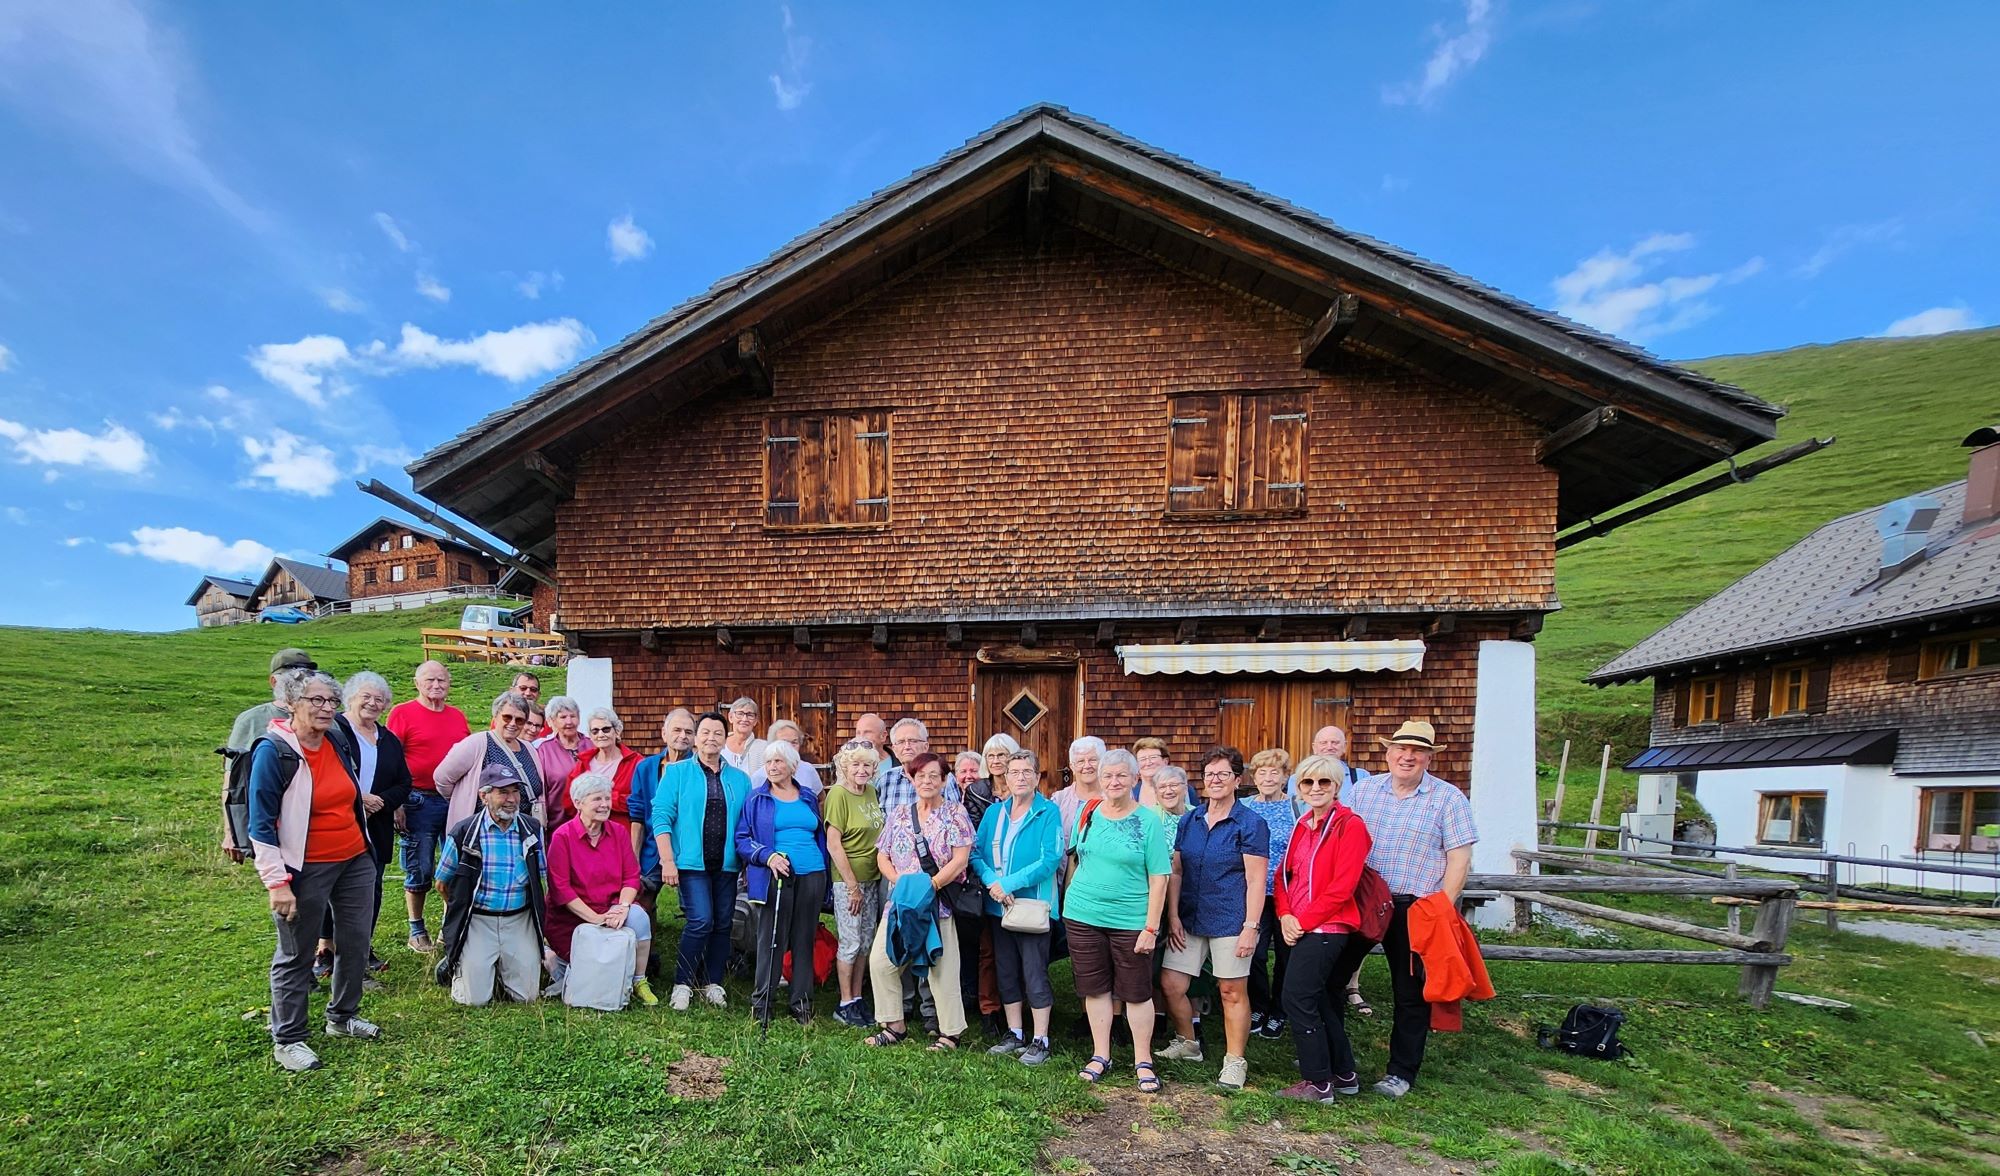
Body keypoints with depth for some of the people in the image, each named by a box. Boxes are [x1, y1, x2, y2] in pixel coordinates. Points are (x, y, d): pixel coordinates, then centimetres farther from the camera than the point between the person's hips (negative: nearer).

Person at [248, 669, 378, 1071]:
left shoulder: (339, 743, 4)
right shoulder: (273, 752, -15)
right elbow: (261, 825, -14)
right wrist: (277, 883, -17)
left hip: (355, 860, 6)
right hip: (306, 870, -6)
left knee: (356, 942, 14)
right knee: (295, 956, 7)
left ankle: (342, 1017, 33)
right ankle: (286, 1040, 22)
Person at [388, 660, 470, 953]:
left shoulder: (458, 716, 12)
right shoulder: (403, 713, -3)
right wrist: (397, 804, -12)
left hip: (457, 801, 5)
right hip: (419, 802, -5)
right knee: (419, 870, 4)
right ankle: (417, 930, 18)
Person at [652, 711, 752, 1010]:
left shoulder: (740, 779, 12)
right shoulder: (676, 772, 3)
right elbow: (661, 817, -3)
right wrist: (668, 861, -10)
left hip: (726, 864, 4)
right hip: (691, 862, -4)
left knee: (723, 924, 7)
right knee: (701, 921, -13)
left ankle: (713, 983, 21)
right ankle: (682, 983, 3)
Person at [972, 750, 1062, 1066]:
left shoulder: (1049, 812, -8)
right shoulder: (994, 813, 7)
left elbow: (1050, 859, -17)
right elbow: (976, 853, 3)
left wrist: (1008, 883, -19)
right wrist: (993, 883, -16)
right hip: (998, 907, 5)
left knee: (1035, 975, 0)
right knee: (1006, 973, 14)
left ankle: (1040, 1041, 13)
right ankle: (1015, 1034, 28)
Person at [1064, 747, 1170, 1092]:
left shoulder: (1148, 820, -7)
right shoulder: (1087, 813, 3)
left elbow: (1159, 878, -7)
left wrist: (1151, 927, -11)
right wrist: (1072, 900, 8)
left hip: (1130, 920, -3)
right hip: (1083, 915, 3)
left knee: (1136, 992, 7)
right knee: (1094, 988, 12)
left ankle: (1143, 1061, 23)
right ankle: (1100, 1055, 28)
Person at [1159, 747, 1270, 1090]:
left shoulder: (1251, 824, -7)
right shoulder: (1189, 820, 7)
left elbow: (1256, 880, -10)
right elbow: (1176, 871, 9)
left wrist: (1251, 926, -14)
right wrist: (1173, 916, 3)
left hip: (1230, 920, -5)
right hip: (1190, 919, 5)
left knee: (1232, 991, 3)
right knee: (1170, 984, 6)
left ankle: (1235, 1061, 21)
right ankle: (1188, 1044, 29)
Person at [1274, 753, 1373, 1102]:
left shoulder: (1350, 825, -11)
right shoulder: (1303, 826, 12)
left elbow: (1342, 887, -17)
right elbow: (1284, 873, 12)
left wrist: (1302, 920, -15)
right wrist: (1285, 915, -5)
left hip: (1326, 928, -8)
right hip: (1300, 927, 8)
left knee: (1297, 999, -7)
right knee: (1321, 1001, 16)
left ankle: (1317, 1083, 5)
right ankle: (1344, 1075, 30)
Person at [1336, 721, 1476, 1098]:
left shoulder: (1448, 799, -4)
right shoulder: (1362, 790, 6)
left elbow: (1459, 860, -6)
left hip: (1414, 910, -3)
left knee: (1411, 993, 9)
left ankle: (1402, 1071, 25)